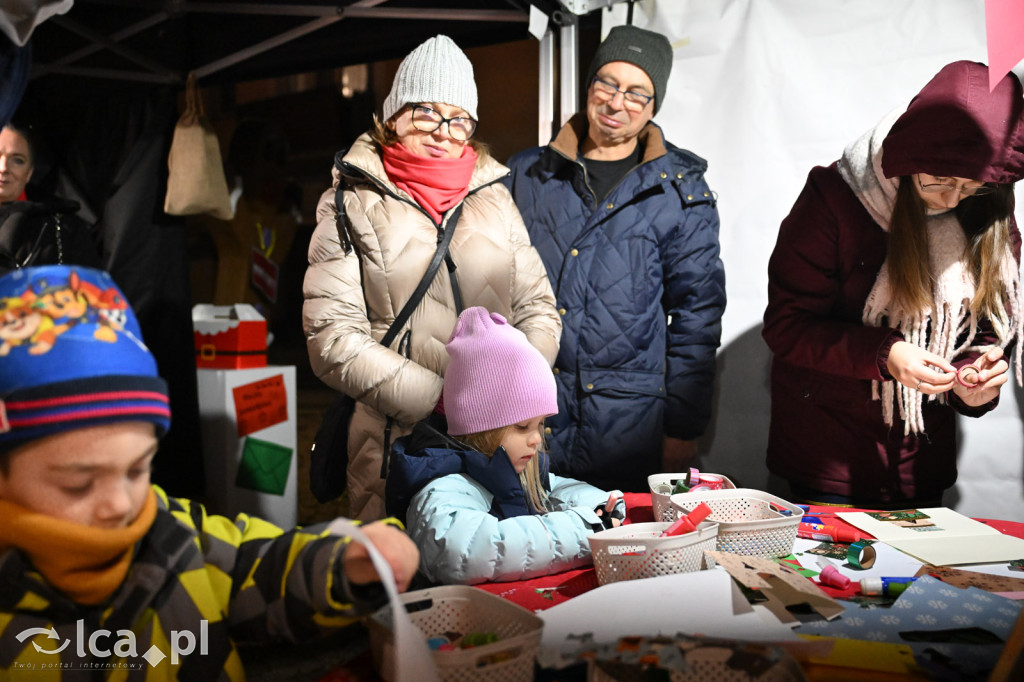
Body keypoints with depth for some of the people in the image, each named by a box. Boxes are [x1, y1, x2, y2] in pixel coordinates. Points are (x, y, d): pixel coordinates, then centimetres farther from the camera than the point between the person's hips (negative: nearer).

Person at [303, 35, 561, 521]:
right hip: (398, 442, -3)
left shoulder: (495, 198, 13)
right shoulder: (352, 206, 1)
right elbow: (332, 339, -8)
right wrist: (439, 398, -16)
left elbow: (537, 306, 13)